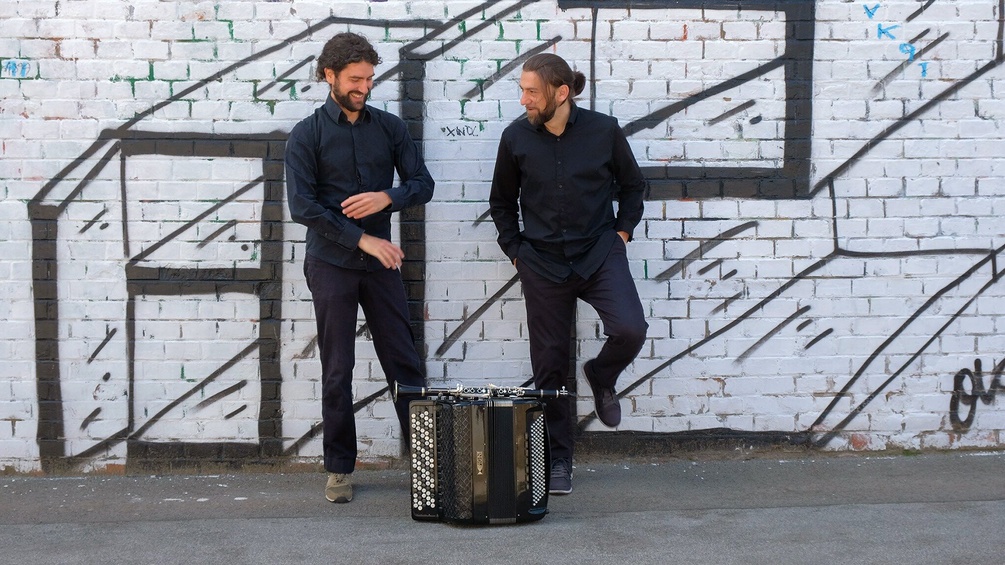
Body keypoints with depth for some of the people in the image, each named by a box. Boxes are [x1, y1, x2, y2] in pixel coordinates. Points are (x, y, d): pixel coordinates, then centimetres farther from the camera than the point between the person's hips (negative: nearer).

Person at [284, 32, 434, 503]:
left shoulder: (388, 127, 7)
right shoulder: (307, 136, -3)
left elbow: (422, 184, 6)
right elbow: (302, 205, -12)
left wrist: (387, 197, -15)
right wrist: (362, 238, -16)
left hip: (380, 260, 3)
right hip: (331, 264, -3)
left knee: (405, 362, 3)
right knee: (337, 371, 3)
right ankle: (339, 469, 12)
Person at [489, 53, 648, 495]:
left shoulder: (603, 131, -6)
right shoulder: (516, 138, -4)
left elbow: (632, 184, 10)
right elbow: (502, 201, 11)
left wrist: (622, 230, 2)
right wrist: (515, 250, 5)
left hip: (600, 252, -1)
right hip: (542, 261, 1)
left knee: (630, 329, -23)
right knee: (550, 362, 4)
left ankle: (601, 378, 13)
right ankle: (558, 460, 17)